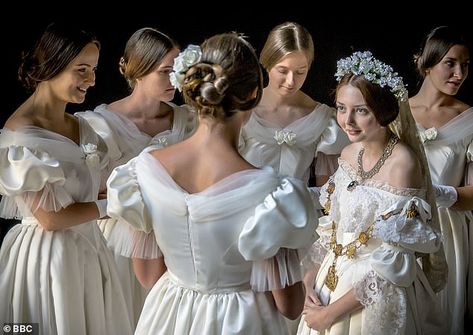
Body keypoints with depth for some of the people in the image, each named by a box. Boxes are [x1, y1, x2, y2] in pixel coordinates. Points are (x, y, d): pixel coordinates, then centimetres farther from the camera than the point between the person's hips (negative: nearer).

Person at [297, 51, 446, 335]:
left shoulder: (402, 164, -21)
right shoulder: (349, 153, -2)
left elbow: (391, 263, -20)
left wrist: (332, 312, -15)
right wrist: (311, 289, -2)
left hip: (378, 295, -6)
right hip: (336, 277, 6)